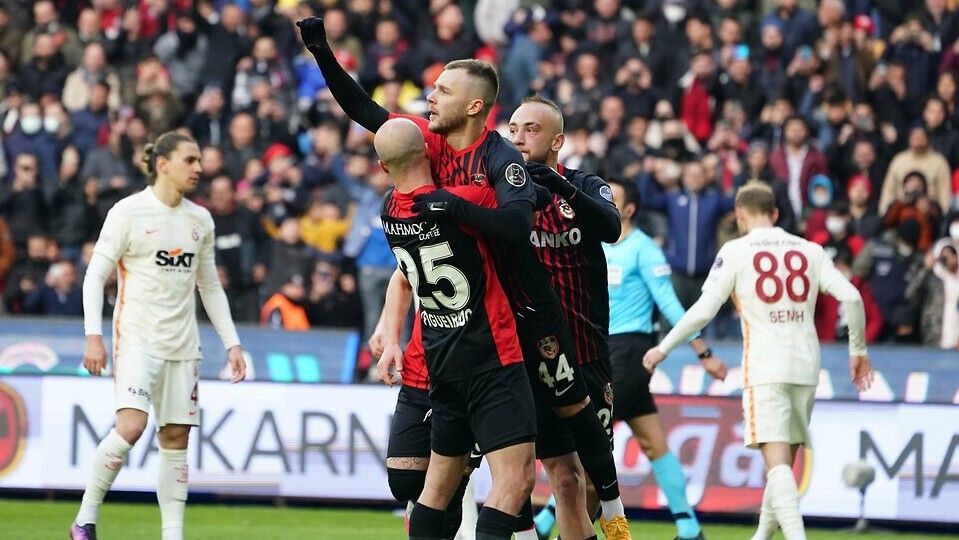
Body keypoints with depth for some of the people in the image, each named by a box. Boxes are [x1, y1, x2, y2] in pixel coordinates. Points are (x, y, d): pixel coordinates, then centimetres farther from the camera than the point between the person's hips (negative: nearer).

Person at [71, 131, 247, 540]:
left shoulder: (200, 220, 12)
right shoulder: (129, 212, -4)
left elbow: (211, 287, 21)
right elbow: (95, 274, -4)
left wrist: (232, 342, 14)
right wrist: (93, 334, -15)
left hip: (182, 345, 6)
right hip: (137, 337, -6)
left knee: (176, 437, 3)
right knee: (131, 425, -22)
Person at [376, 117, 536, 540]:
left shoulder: (390, 210, 3)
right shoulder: (464, 201, -17)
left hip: (439, 360, 8)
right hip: (489, 356, -8)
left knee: (440, 483, 17)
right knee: (516, 477, -12)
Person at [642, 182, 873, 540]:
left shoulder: (736, 251, -1)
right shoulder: (809, 250, 9)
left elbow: (703, 309, -6)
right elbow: (851, 297, 1)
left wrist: (663, 349, 5)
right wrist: (857, 350, 15)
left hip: (765, 369, -4)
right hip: (806, 367, 5)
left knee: (777, 460, -12)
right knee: (785, 460, 15)